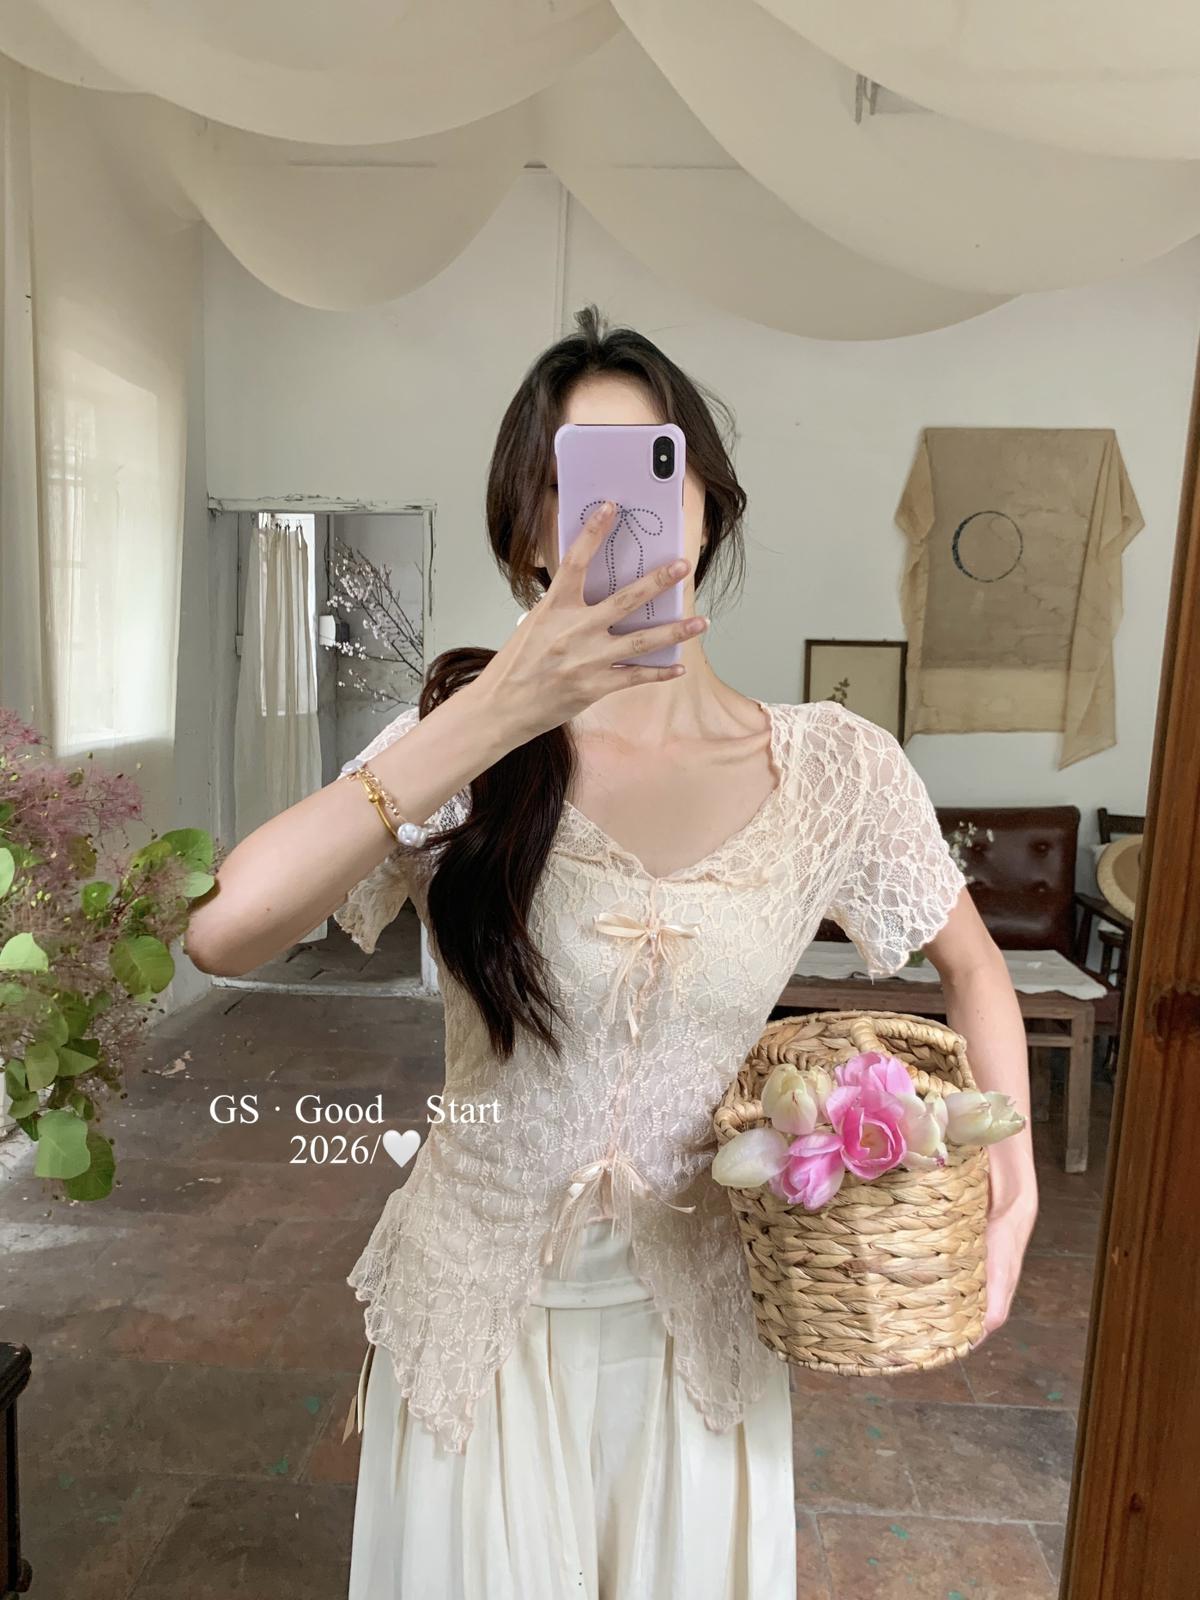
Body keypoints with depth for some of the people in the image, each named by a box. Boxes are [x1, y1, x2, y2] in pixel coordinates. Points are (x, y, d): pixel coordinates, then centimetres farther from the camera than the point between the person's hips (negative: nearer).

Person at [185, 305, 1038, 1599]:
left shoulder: (836, 767, -11)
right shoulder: (468, 741, -15)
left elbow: (969, 963, 5)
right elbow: (224, 932, -30)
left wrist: (1007, 1163, -11)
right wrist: (501, 710, -36)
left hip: (701, 1316, 1)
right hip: (479, 1308, 0)